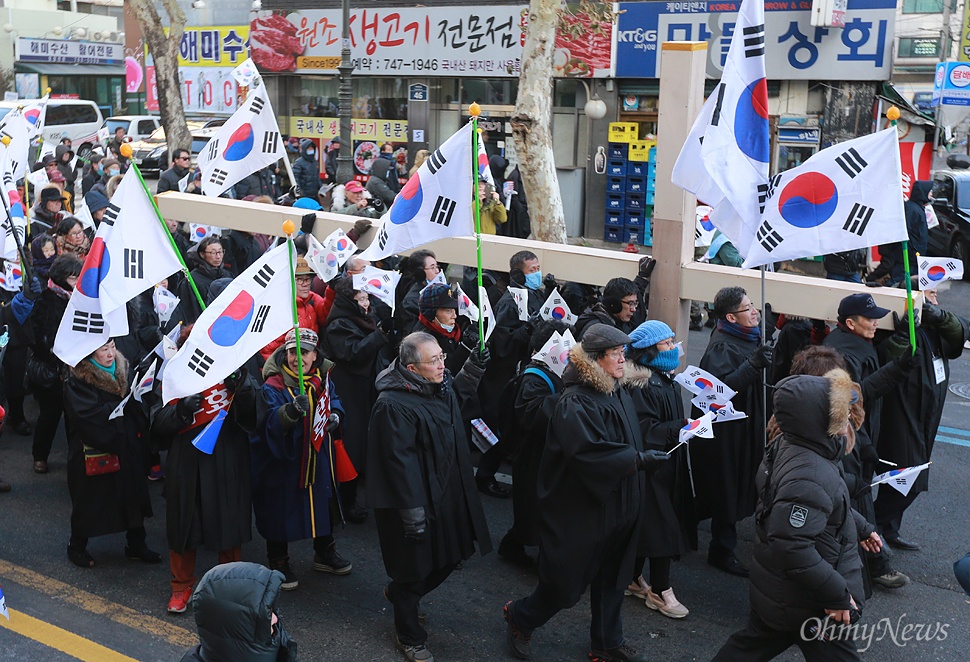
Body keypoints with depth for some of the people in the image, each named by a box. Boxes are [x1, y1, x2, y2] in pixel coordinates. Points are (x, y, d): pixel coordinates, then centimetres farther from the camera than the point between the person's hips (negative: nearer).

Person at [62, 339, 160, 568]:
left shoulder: (122, 370, 5)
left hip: (127, 449, 6)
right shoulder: (78, 381, -14)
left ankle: (136, 545, 27)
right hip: (93, 453, -6)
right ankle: (77, 546, 29)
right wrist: (124, 405, -25)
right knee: (90, 499, 8)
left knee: (134, 495, 12)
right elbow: (89, 415, -26)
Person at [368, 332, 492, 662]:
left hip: (447, 495, 9)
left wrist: (471, 370, 8)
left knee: (448, 558, 21)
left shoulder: (441, 386, 0)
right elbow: (400, 461, -26)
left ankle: (398, 593, 49)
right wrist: (413, 512, -24)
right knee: (415, 569, 10)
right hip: (418, 499, -9)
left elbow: (458, 394, 26)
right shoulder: (394, 405, -27)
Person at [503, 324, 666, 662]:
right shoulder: (575, 403, -22)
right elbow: (588, 453, -31)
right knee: (567, 583, 6)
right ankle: (519, 616, 31)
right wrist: (637, 459, -31)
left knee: (612, 577, 18)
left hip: (618, 506, 8)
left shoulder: (618, 394, 4)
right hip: (583, 510, -8)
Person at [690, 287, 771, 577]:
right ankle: (722, 551, 12)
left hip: (743, 430, 10)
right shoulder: (721, 347, -22)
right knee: (727, 490, 0)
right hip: (726, 432, -10)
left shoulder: (747, 338, 8)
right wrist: (753, 364, -41)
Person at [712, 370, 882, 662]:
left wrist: (861, 527, 26)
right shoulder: (809, 478, -34)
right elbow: (792, 547, -38)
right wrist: (837, 595, -28)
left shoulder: (787, 445, -2)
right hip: (811, 605, -9)